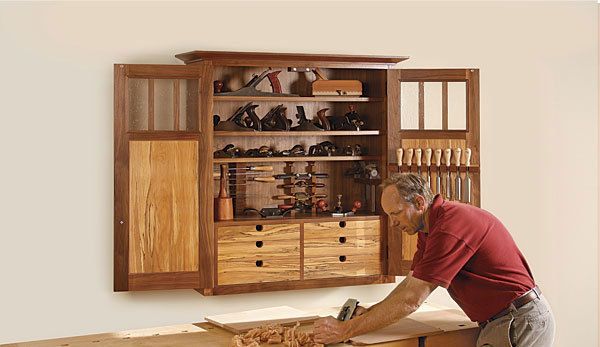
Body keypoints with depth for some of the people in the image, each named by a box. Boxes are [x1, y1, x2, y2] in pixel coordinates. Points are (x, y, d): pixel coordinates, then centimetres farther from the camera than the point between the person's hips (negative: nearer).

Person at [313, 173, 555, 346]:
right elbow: (411, 284, 12)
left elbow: (411, 300, -25)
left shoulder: (450, 228, -23)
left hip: (520, 323, -10)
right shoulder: (428, 230, 10)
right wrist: (371, 313, -5)